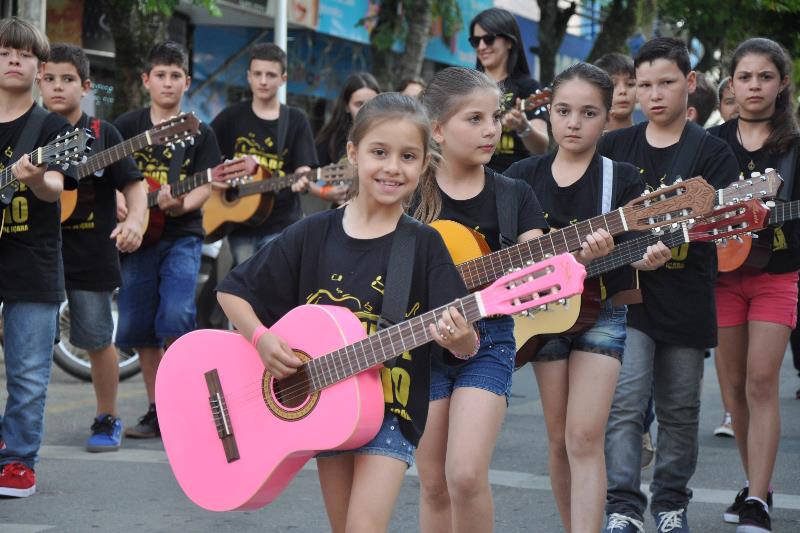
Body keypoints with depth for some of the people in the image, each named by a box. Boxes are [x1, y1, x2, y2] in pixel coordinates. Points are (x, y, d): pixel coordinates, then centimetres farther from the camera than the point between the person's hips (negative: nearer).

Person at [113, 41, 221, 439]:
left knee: (177, 315, -21)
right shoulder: (129, 125, 6)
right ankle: (156, 411, 16)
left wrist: (180, 205, -21)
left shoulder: (200, 133, 4)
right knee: (139, 326, 5)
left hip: (181, 235, -2)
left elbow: (204, 187, -2)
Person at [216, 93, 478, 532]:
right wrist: (261, 338, -12)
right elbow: (232, 292, 5)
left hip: (391, 409, -3)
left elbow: (465, 344, -12)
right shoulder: (313, 235, -1)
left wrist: (461, 338, -35)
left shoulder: (424, 246, -7)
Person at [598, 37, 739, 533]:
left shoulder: (711, 151, 1)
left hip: (685, 299, 0)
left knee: (680, 409, 9)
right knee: (624, 402, -12)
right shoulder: (614, 147, 8)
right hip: (626, 292, 1)